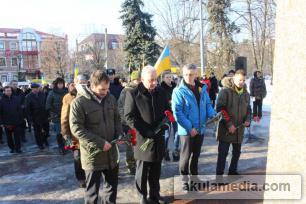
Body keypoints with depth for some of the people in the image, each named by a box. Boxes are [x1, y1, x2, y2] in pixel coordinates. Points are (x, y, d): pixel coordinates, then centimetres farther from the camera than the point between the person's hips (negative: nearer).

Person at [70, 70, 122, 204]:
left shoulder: (111, 98, 2)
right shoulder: (79, 102, -15)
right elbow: (76, 128, -17)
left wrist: (119, 135, -5)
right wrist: (100, 143, -20)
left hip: (111, 152, 5)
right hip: (93, 153, -5)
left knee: (112, 185, 21)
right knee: (92, 190, 12)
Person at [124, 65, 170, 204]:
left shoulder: (161, 92, 5)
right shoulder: (133, 94, -10)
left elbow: (167, 110, 14)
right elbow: (129, 117, -11)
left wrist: (164, 125, -5)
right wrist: (145, 131, -17)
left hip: (158, 137, 4)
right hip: (143, 139, -4)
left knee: (156, 170, 17)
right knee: (142, 171, 11)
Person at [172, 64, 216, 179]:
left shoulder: (202, 88, 5)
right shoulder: (179, 91, -13)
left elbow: (208, 104, 12)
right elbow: (177, 112, -18)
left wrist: (213, 115, -9)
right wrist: (189, 128, -21)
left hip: (200, 128, 6)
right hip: (187, 130, -5)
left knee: (196, 154, 21)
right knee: (186, 155, 7)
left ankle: (194, 175, 39)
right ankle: (184, 177, 24)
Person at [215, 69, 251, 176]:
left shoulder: (246, 94, 9)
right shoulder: (225, 91, -11)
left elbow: (248, 109, 18)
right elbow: (220, 108, -16)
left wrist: (247, 120, -2)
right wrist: (228, 124, -19)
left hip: (239, 129, 6)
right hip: (226, 128, -6)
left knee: (237, 152, 18)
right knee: (223, 153, 0)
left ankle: (233, 171, 36)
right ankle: (219, 175, 11)